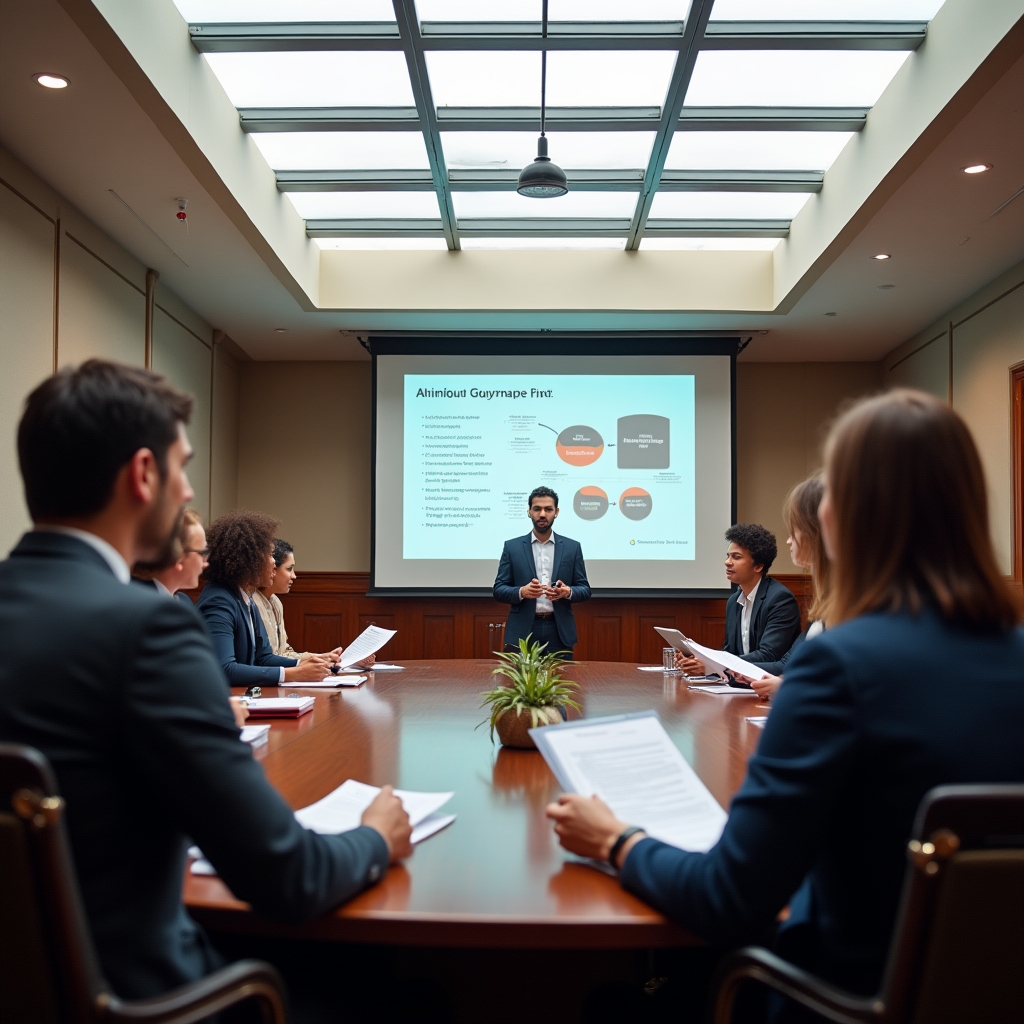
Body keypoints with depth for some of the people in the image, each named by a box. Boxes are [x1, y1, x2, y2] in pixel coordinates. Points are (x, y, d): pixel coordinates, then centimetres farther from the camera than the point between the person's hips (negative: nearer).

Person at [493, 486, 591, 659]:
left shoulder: (572, 547, 8)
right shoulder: (512, 547, 5)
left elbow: (585, 589, 8)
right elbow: (498, 590, 3)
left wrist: (568, 592, -14)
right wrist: (521, 592, -18)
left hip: (559, 631, 1)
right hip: (522, 631, -1)